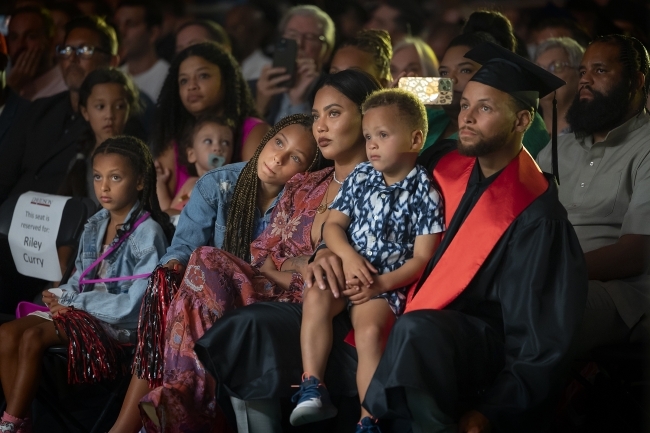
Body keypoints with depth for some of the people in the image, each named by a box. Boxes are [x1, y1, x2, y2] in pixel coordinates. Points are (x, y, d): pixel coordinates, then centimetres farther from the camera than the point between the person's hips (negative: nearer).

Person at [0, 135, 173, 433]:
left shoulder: (147, 233, -14)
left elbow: (136, 304, -19)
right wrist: (64, 297, -7)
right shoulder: (96, 225, 11)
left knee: (33, 337, -27)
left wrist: (75, 303, -15)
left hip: (119, 322, -8)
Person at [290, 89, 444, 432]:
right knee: (315, 298, -28)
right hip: (344, 271, 4)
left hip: (388, 282, -4)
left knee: (370, 328, -31)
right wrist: (348, 256, -12)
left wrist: (380, 285, -17)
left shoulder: (424, 193, -3)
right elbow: (333, 224, 9)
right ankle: (312, 387, -29)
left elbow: (422, 257, -6)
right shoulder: (360, 177, 11)